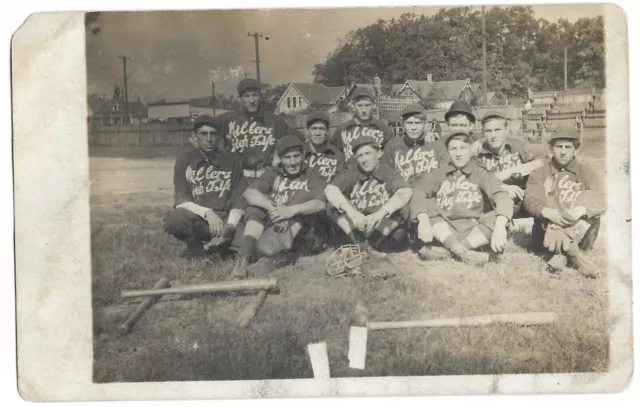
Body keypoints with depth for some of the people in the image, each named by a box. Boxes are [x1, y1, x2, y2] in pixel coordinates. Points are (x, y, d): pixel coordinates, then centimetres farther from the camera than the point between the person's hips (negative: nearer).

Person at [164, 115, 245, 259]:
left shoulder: (233, 160, 3)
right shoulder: (184, 161, 2)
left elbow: (239, 200, -3)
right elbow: (180, 201, -7)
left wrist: (230, 226, -21)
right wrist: (207, 212, -25)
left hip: (225, 218, 1)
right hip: (196, 218, -1)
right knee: (174, 219, -35)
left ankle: (209, 246, 0)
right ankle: (196, 246, -3)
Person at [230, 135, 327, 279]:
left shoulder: (311, 176, 5)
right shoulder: (273, 173, 11)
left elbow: (320, 203, -14)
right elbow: (249, 192, -7)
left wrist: (291, 210, -31)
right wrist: (271, 206, -27)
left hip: (297, 226, -2)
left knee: (304, 195, -19)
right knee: (258, 202, -25)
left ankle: (285, 235, -38)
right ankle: (243, 259, -37)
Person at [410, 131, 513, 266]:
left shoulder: (480, 174, 0)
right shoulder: (441, 174, 4)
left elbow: (502, 197, -17)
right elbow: (419, 191, -14)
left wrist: (499, 227, -37)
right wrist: (423, 221, -34)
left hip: (474, 232, 0)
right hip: (444, 230, 1)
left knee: (499, 219, -26)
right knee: (425, 205, -20)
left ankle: (446, 251, -26)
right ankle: (462, 252, -30)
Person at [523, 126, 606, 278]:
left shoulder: (586, 172, 6)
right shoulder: (540, 172, 7)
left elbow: (600, 201, -11)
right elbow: (530, 199, -10)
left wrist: (580, 211, -34)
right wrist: (549, 213, -32)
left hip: (580, 233, 0)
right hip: (548, 228, 0)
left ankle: (562, 253, -31)